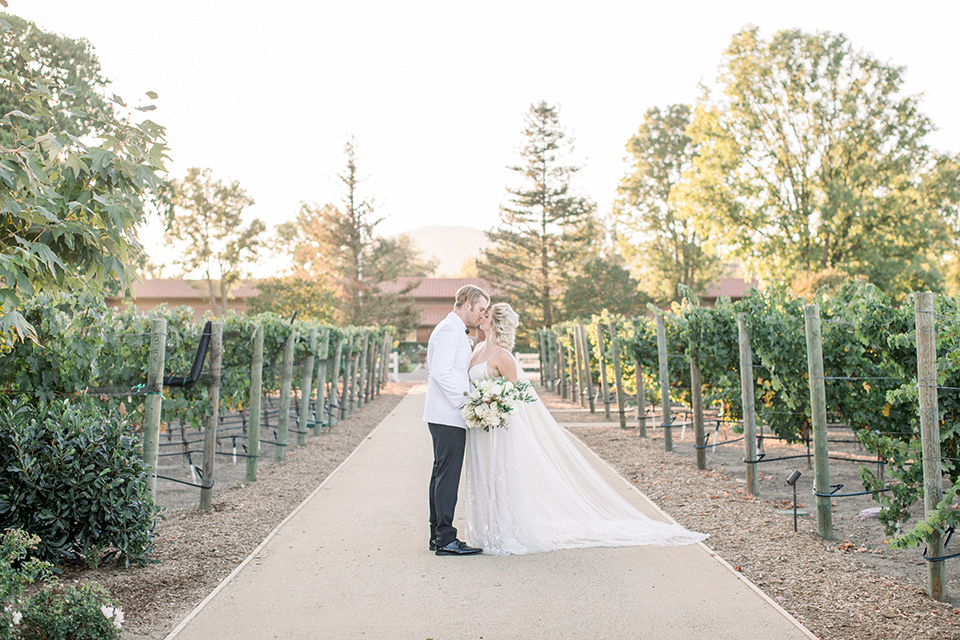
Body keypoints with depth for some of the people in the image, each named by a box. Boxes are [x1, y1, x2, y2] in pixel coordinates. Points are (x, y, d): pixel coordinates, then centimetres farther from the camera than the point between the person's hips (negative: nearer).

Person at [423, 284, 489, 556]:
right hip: (448, 416, -11)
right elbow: (440, 371, -23)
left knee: (442, 474, 13)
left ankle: (437, 535, 19)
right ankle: (445, 539, -5)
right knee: (448, 475, -8)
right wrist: (463, 400, -19)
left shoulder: (456, 331, 21)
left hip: (447, 415, 11)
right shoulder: (450, 330, -13)